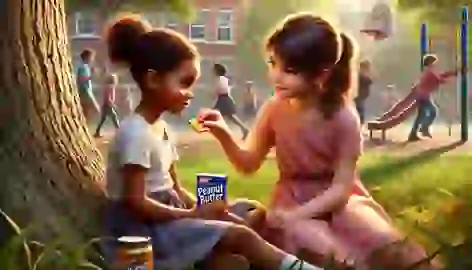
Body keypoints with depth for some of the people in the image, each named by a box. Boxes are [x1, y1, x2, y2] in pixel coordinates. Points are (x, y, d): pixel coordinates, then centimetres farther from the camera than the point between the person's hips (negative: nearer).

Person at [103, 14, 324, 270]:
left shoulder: (160, 128, 11)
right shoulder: (136, 134, -19)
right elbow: (136, 203, -23)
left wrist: (199, 209, -6)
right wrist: (194, 214, -19)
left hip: (166, 217, 10)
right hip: (144, 230, -10)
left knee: (243, 223, -1)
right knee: (240, 236, -18)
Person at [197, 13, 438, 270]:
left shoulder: (343, 117, -19)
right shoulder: (273, 110, -10)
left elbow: (341, 187, -15)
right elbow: (248, 164, -1)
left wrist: (295, 215, -25)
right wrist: (224, 135, -20)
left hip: (336, 198, -1)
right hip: (293, 198, 1)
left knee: (387, 247, -26)